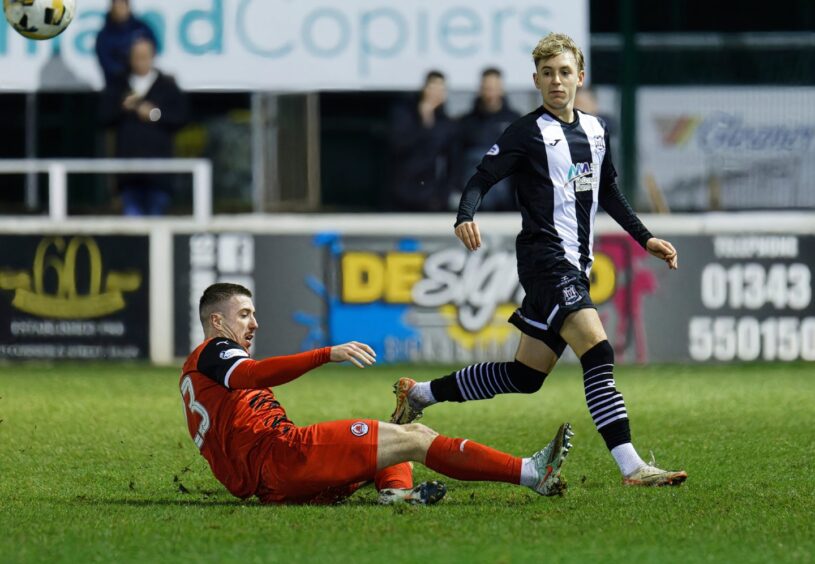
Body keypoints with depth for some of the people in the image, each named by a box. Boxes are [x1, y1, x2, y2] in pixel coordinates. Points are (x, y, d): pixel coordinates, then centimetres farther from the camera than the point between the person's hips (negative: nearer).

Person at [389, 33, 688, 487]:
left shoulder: (595, 131, 15)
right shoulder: (528, 132, -5)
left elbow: (609, 193, 27)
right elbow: (483, 177, -10)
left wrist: (644, 238, 23)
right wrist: (466, 217, -29)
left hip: (576, 265, 8)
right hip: (546, 258, -8)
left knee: (525, 376, 12)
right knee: (597, 350, -23)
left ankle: (419, 394, 28)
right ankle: (632, 467, -28)